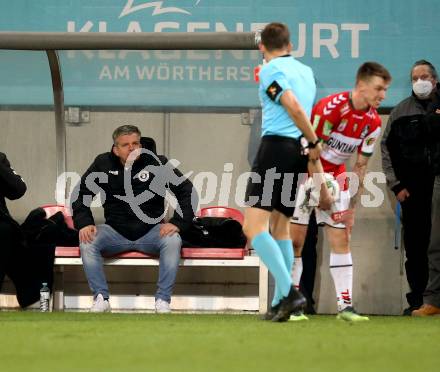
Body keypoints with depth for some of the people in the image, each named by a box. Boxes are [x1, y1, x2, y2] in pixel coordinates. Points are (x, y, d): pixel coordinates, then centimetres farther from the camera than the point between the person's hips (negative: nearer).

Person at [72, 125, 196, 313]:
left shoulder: (157, 163, -3)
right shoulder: (103, 164, 1)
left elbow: (187, 192, -2)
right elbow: (81, 194, 8)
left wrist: (177, 223, -14)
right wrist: (84, 223, -9)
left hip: (150, 231, -1)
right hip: (115, 232, 1)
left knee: (173, 241, -32)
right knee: (87, 243, -27)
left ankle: (163, 300, -22)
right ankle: (101, 298, -16)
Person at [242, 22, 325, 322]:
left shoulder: (271, 70, -5)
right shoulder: (306, 71, 17)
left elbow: (294, 108, -17)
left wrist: (314, 142, -9)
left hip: (277, 146, -8)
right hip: (299, 153, 8)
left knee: (254, 227, -12)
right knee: (280, 227, 17)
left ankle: (289, 292, -27)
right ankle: (280, 303, 15)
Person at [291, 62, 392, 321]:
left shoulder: (373, 122, -6)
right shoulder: (331, 107, -25)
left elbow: (361, 166, 1)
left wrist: (352, 207, -1)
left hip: (336, 177, 5)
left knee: (342, 239, -2)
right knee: (295, 239, -6)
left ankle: (345, 306, -2)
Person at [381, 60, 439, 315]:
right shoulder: (402, 111, 10)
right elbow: (387, 148, 10)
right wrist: (396, 185, 3)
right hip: (413, 188, 2)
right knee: (415, 245, 3)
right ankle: (417, 300, 6)